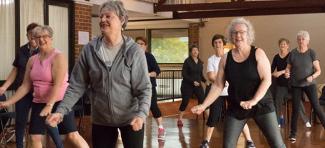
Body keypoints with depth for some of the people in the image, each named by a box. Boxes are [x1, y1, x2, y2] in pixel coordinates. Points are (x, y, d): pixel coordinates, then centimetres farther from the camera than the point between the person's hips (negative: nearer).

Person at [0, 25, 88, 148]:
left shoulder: (58, 57, -11)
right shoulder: (32, 60, 7)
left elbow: (58, 84, -22)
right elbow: (25, 86, 11)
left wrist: (49, 105, -31)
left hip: (59, 101, -6)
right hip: (39, 103, 6)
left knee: (72, 135, -8)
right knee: (35, 137, 3)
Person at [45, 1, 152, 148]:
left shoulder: (134, 51, -12)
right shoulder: (89, 50, -6)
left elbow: (144, 88, -12)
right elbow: (77, 86, -2)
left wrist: (142, 114, -28)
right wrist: (61, 110, -14)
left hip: (131, 118, -2)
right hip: (101, 120, 2)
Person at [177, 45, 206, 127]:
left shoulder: (200, 62, 8)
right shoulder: (187, 61, -7)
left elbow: (201, 75, 14)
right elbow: (184, 74, -11)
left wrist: (205, 81, -4)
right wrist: (193, 81, -19)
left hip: (198, 85, 4)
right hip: (187, 85, -4)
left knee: (203, 101, -6)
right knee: (185, 102, 0)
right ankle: (180, 119, 13)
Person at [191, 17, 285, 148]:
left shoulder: (258, 54, -6)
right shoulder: (225, 59, 1)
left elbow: (267, 80, -13)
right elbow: (218, 85, 4)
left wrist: (254, 100, -26)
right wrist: (204, 105, -4)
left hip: (261, 105, -2)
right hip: (235, 107, 2)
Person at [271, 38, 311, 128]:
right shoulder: (276, 57, 6)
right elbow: (272, 69, 8)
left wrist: (282, 72, -24)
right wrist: (274, 73, -13)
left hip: (291, 82, -3)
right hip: (280, 84, 4)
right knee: (277, 101, 2)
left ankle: (306, 121, 4)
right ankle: (279, 120, 18)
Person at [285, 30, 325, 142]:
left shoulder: (312, 53, -5)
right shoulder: (293, 53, -1)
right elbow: (288, 68, 9)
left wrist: (312, 77, -24)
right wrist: (287, 73, -14)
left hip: (310, 84, -1)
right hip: (296, 85, 1)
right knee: (295, 109, 3)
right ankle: (293, 133, 12)